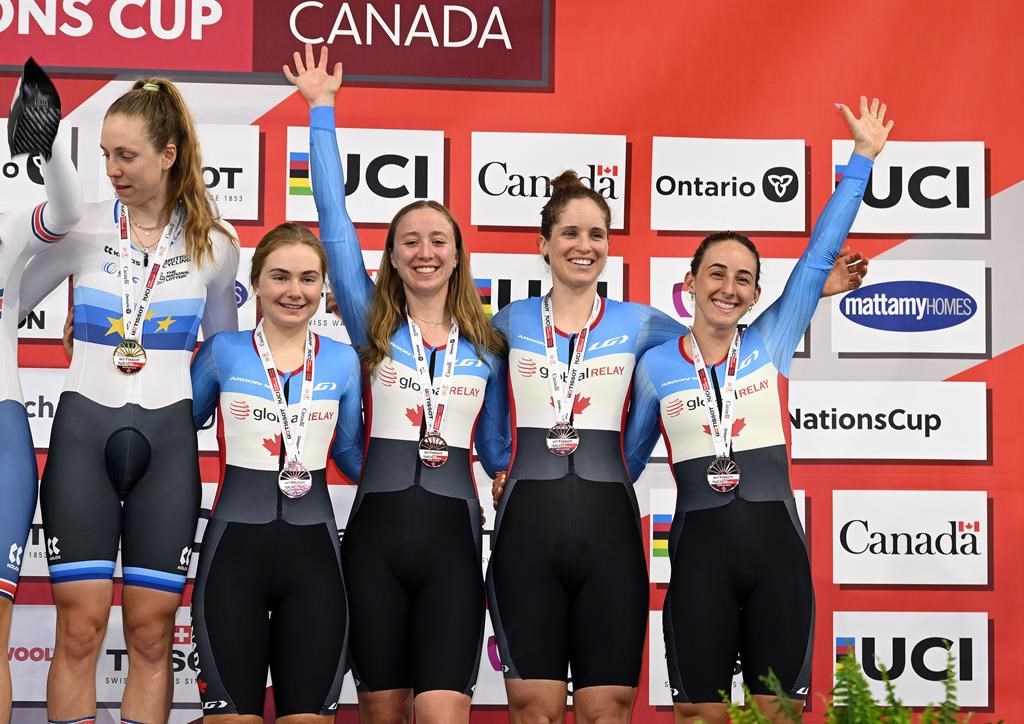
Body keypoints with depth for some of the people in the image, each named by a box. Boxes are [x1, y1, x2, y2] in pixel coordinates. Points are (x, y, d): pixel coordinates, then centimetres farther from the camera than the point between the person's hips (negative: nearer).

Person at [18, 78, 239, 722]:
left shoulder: (215, 242, 3)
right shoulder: (81, 226, 1)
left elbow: (225, 348, 16)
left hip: (166, 439, 1)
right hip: (83, 431, 0)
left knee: (151, 632, 1)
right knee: (79, 627, -4)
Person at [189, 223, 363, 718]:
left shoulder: (342, 361, 7)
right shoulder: (222, 351, 2)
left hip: (313, 551, 2)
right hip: (235, 547, -2)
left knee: (309, 712, 5)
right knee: (232, 712, 2)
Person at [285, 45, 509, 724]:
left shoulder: (487, 346, 10)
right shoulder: (373, 328, 6)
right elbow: (335, 220, 1)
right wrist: (322, 110, 1)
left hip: (452, 536, 0)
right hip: (376, 532, 0)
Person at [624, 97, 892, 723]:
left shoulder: (770, 343, 5)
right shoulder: (656, 365, 5)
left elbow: (820, 256, 4)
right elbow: (628, 459, 17)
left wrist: (862, 157, 3)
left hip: (777, 544, 1)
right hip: (699, 550, -1)